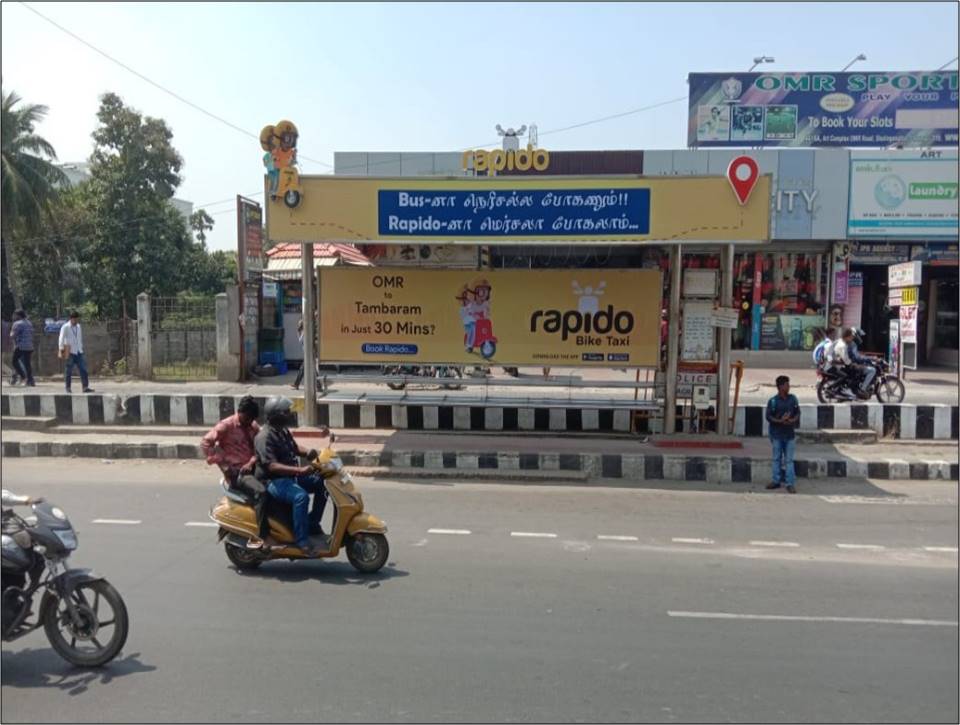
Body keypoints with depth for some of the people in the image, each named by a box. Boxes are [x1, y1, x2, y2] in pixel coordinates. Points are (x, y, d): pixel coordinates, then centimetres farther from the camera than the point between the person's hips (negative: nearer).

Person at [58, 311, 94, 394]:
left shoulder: (78, 327, 13)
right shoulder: (65, 327, -4)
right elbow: (61, 339, -5)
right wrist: (62, 350, -10)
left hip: (78, 352, 5)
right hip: (70, 352, -5)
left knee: (83, 369, -2)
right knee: (69, 371, 0)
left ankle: (85, 387, -3)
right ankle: (68, 388, 10)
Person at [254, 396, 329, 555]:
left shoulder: (282, 431, 9)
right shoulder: (265, 437, -20)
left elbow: (294, 447, 24)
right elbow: (272, 466, -28)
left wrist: (307, 453, 0)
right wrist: (300, 470, -36)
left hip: (290, 475, 10)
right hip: (273, 480, -10)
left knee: (322, 483, 4)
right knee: (301, 496, -34)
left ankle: (312, 523, 13)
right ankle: (302, 539, -26)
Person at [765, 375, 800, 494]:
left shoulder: (793, 399, 1)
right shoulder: (773, 401, -8)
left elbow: (798, 413, 6)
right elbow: (768, 417, -8)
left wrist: (793, 420, -14)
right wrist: (780, 421, -22)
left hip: (789, 434, 1)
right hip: (777, 434, -1)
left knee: (789, 459, 2)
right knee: (777, 458, 10)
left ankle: (790, 484, 4)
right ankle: (776, 481, 21)